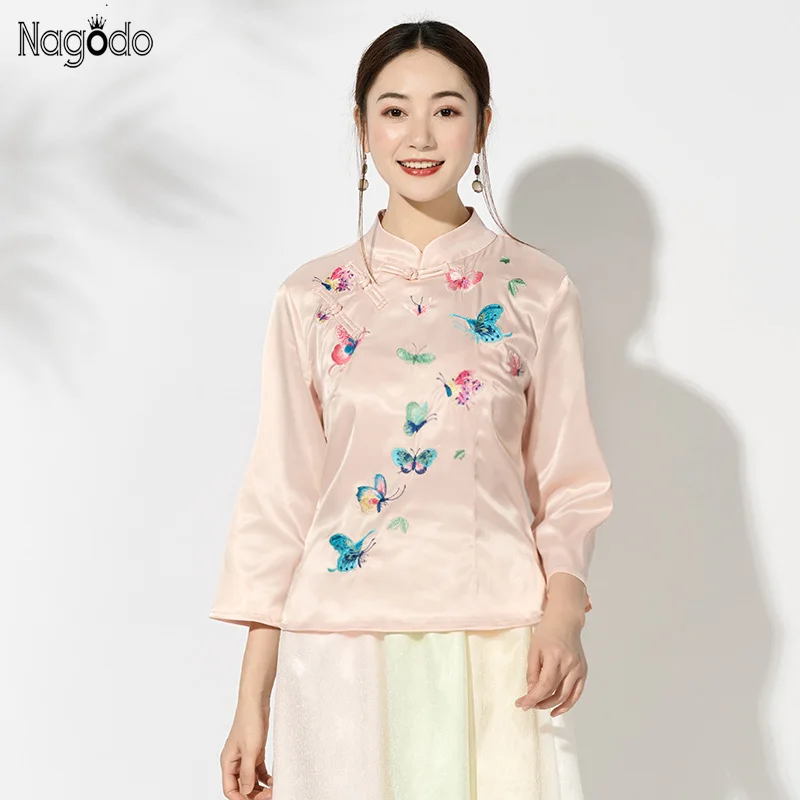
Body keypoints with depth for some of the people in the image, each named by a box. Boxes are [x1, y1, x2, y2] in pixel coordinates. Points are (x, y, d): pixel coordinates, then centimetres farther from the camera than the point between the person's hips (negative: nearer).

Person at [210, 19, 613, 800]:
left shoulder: (538, 289, 3)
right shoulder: (312, 297, 4)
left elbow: (569, 481, 5)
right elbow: (279, 496, 5)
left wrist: (563, 610, -14)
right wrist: (253, 699, 1)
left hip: (497, 647, 0)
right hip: (345, 648, 0)